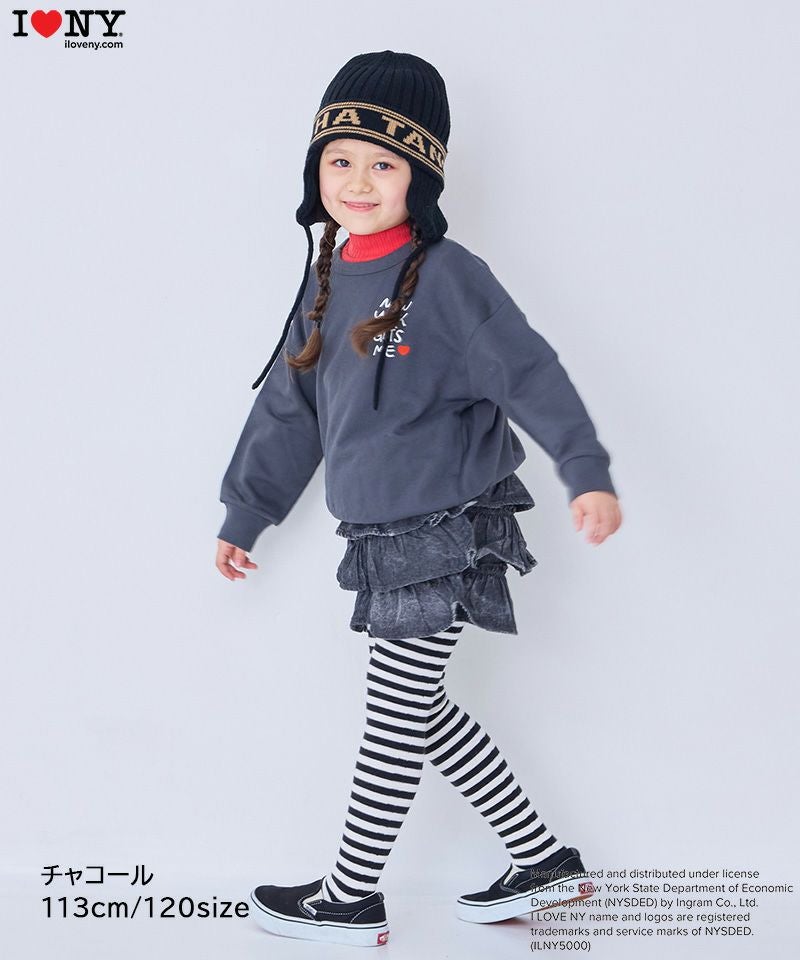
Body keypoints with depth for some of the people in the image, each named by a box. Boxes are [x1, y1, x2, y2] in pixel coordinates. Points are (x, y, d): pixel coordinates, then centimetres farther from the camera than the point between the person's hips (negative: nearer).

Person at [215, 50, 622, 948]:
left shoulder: (447, 278, -13)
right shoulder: (327, 283, 11)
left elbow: (531, 375, -20)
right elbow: (286, 411, 18)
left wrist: (588, 472, -32)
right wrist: (244, 515, 22)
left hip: (445, 533, -9)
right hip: (384, 539, 9)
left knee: (396, 715, 3)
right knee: (417, 709, 15)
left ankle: (349, 899, 20)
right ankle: (545, 861, 28)